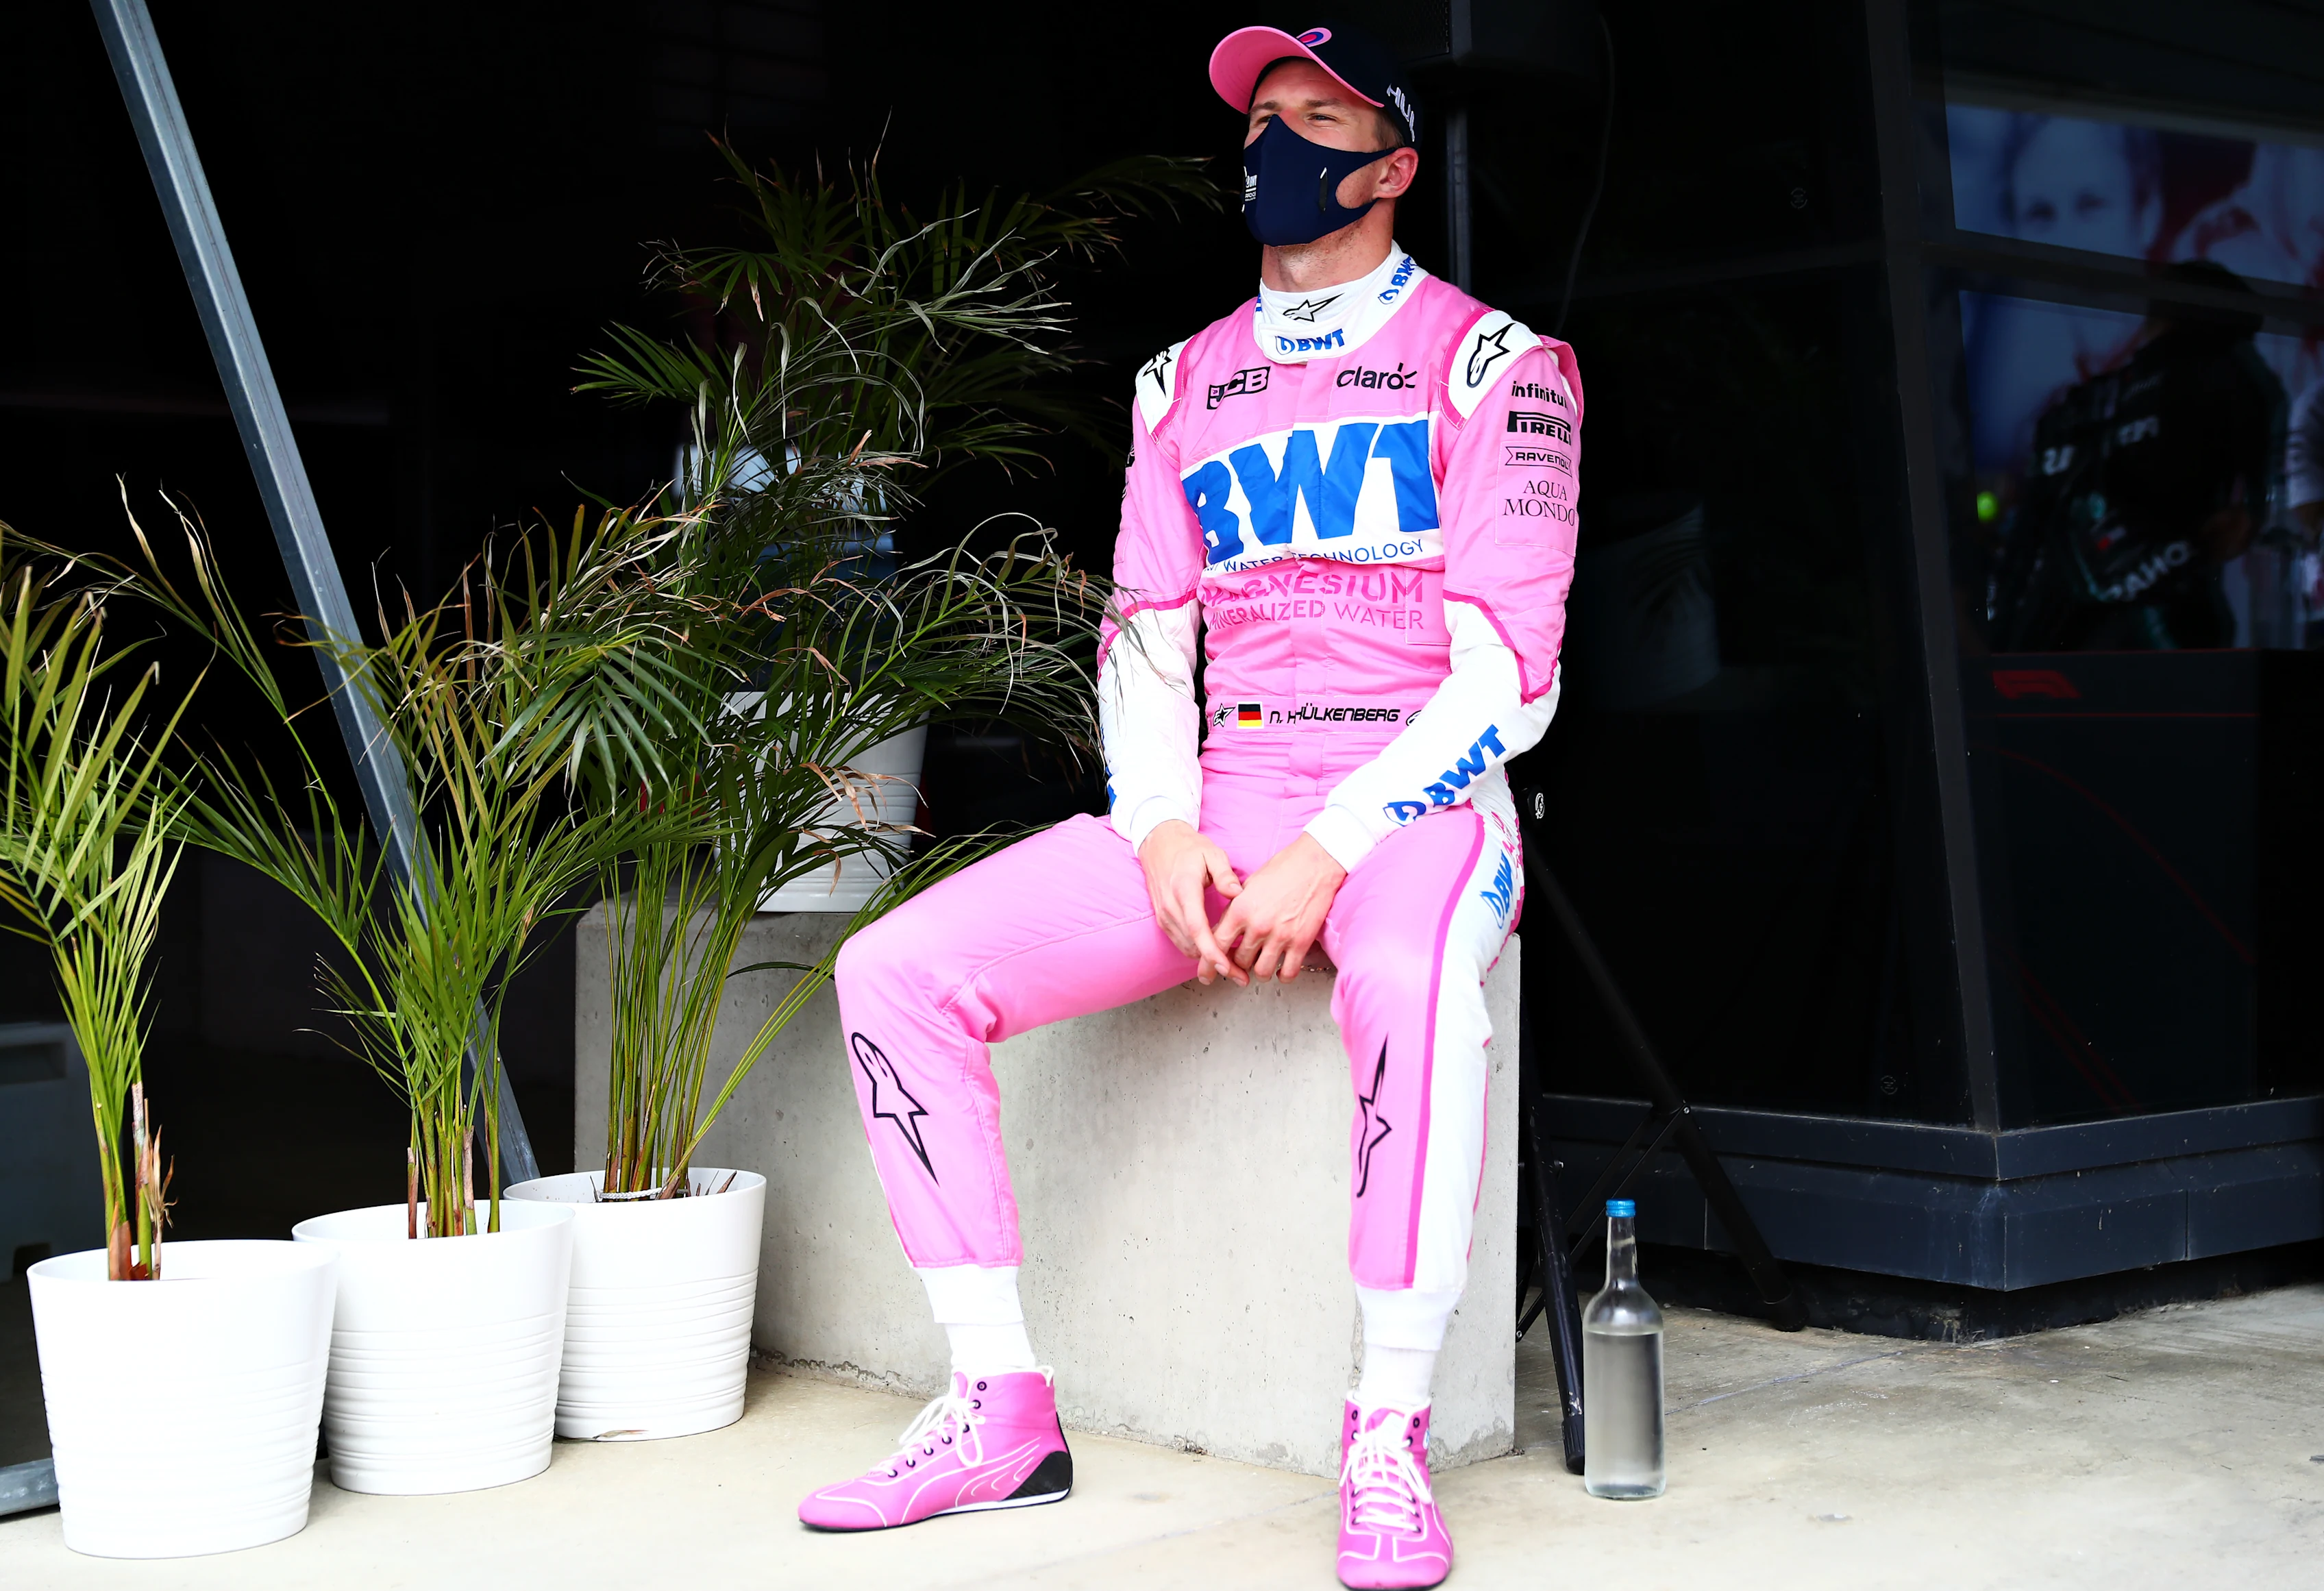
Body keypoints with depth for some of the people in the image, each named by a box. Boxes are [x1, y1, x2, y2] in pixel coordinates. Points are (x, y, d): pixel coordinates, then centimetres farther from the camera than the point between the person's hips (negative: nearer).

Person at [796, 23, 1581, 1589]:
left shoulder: (1491, 363, 1)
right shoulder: (1187, 385, 18)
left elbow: (1510, 667, -9)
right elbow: (1144, 643, 14)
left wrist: (1327, 857, -19)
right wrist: (1165, 832, -6)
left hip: (1414, 802, -5)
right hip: (1214, 807, 5)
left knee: (1413, 978, -41)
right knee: (898, 969, -13)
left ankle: (1390, 1442, -29)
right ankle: (1003, 1411, -7)